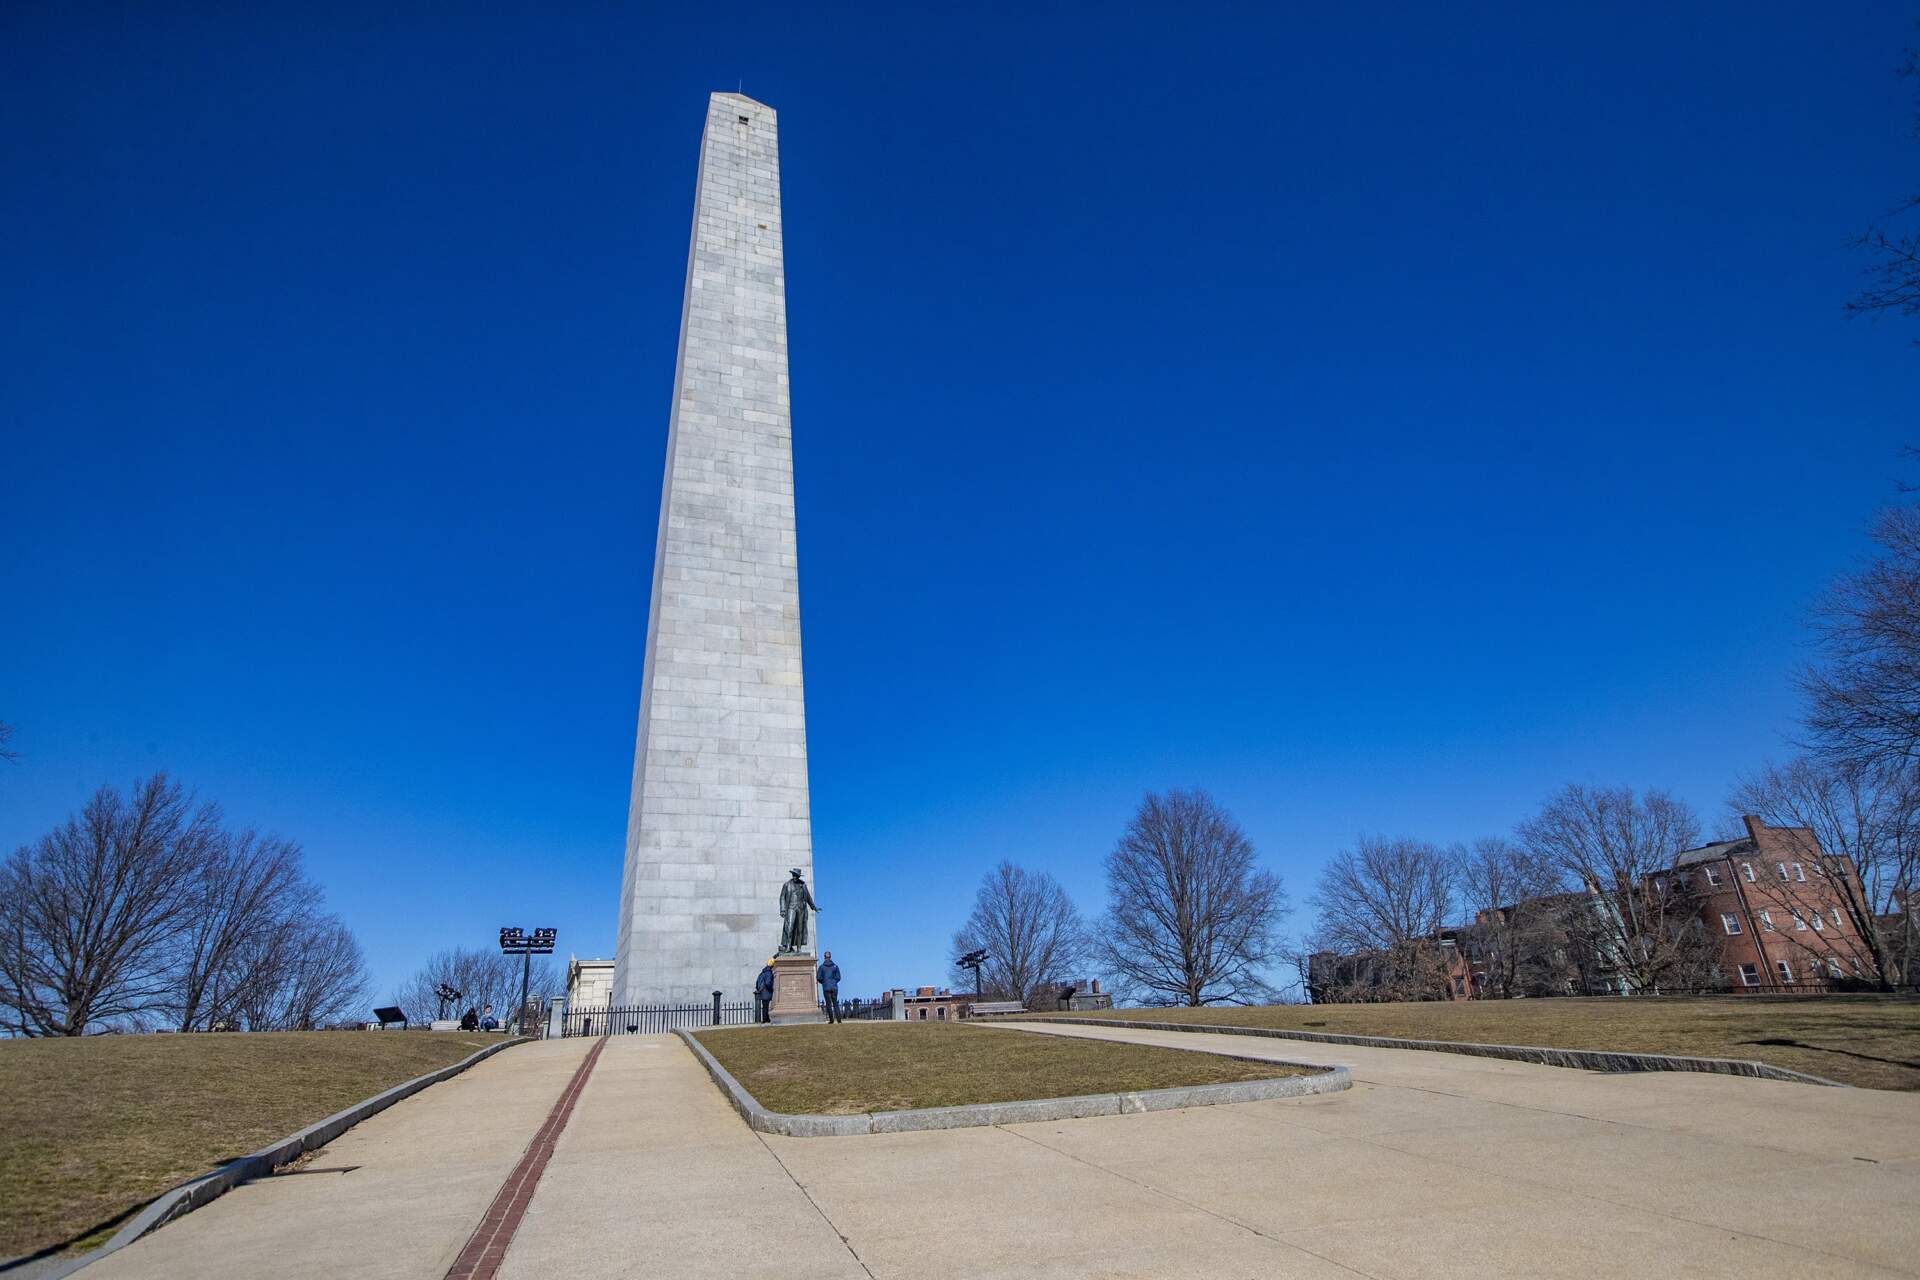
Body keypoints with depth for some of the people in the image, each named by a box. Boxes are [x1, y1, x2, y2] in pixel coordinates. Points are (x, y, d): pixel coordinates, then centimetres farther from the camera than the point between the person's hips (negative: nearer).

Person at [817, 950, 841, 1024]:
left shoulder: (822, 966, -3)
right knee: (835, 1003, 10)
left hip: (826, 987, -2)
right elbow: (838, 977, 1)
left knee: (828, 1004, 6)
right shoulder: (835, 966, 2)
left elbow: (818, 977, -5)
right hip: (834, 987, 2)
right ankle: (838, 1018, -1)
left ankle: (831, 1019, 3)